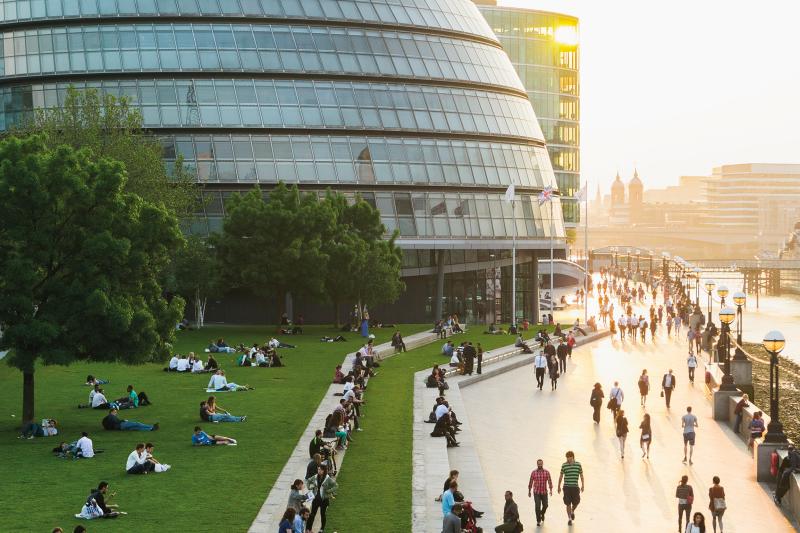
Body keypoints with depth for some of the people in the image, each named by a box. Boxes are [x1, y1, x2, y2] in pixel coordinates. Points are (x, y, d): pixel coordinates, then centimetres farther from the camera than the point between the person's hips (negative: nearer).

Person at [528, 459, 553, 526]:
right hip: (536, 492, -1)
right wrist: (529, 491, 9)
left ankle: (542, 513, 43)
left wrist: (551, 490, -13)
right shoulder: (533, 472, 1)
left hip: (544, 492, 1)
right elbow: (530, 482, 7)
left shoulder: (546, 472, 0)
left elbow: (549, 481, -3)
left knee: (545, 505, 11)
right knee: (537, 506, -9)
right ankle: (538, 520, 0)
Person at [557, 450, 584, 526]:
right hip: (567, 487, -1)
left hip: (575, 487, 1)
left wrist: (582, 485, 6)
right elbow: (561, 476, 8)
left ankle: (572, 511, 36)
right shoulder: (564, 465, -1)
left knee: (576, 502, 3)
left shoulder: (578, 464, 1)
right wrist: (559, 486, 11)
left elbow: (581, 475, 10)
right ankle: (569, 519, 6)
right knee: (568, 503, -3)